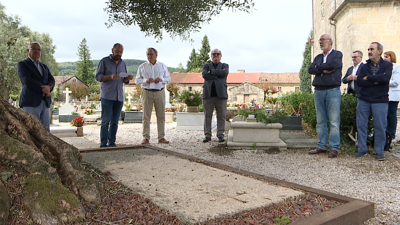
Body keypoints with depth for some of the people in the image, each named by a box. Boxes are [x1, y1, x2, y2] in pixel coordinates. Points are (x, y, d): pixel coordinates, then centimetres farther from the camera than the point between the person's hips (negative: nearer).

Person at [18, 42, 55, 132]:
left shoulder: (44, 66, 25)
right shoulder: (22, 64, 7)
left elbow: (52, 80, 11)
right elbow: (27, 81, -8)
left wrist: (49, 87, -10)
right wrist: (43, 89, -11)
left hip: (45, 102, 5)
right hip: (31, 102, -5)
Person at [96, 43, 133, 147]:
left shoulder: (123, 63, 18)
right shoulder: (104, 61, 3)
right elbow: (98, 76, -3)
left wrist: (128, 78, -4)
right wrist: (110, 77, -19)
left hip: (119, 97, 5)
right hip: (107, 96, -4)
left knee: (115, 122, 4)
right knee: (106, 121, -7)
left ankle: (112, 143, 10)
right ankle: (103, 144, -2)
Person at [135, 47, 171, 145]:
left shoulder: (162, 66, 12)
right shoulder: (142, 66, 9)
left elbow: (168, 78, 12)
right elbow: (137, 80, 7)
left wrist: (161, 79, -9)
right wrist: (146, 80, -12)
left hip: (160, 92, 1)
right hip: (147, 92, -1)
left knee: (161, 116, 2)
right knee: (146, 116, -3)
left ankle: (161, 137, 8)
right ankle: (146, 138, 2)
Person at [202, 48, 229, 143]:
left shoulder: (225, 65, 16)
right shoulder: (206, 66, 17)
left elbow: (225, 73, -8)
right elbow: (204, 75, -5)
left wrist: (212, 71, -2)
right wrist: (218, 74, -6)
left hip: (221, 94, 0)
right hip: (208, 94, 1)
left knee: (221, 116, -1)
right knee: (207, 115, 0)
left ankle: (220, 135, 7)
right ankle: (207, 135, 7)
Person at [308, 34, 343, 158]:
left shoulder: (337, 54, 6)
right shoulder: (318, 57, 20)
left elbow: (334, 64, -15)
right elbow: (310, 69, 4)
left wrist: (319, 67, -1)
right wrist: (324, 70, -9)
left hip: (333, 91, -5)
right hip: (318, 91, 5)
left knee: (334, 121, -5)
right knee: (320, 121, 7)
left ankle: (334, 148, 0)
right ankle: (322, 146, 14)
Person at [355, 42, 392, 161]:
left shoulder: (387, 65, 3)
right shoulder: (364, 67, 10)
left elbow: (385, 78, -17)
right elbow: (359, 81, -3)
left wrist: (368, 78, -8)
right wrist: (376, 81, -12)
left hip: (380, 101, -3)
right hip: (363, 100, 3)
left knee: (380, 127, 1)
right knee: (361, 125, 3)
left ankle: (379, 151, 15)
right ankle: (362, 149, 15)